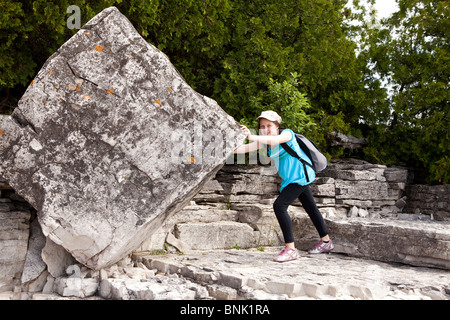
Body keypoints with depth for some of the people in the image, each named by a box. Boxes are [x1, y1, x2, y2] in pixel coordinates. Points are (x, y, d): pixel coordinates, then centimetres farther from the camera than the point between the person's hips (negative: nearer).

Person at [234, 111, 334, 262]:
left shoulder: (287, 133, -16)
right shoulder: (265, 141, 4)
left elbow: (275, 140, -39)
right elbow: (247, 148, -7)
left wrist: (252, 137, -49)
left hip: (300, 175, -9)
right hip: (290, 179, 9)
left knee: (279, 205, -21)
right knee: (311, 208, 20)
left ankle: (290, 249, -21)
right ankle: (326, 241, 37)